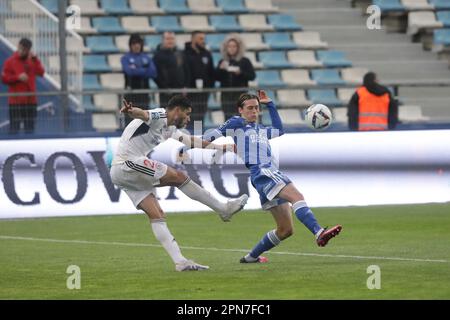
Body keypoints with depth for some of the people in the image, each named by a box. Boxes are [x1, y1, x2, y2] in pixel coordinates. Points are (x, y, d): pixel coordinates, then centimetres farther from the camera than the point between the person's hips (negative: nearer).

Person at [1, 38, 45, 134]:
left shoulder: (32, 60, 10)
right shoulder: (10, 61, 0)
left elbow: (41, 72, -5)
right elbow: (4, 78, -5)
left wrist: (35, 59, -12)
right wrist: (18, 77, -17)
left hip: (31, 100, 4)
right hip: (16, 101, -4)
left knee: (30, 127, 9)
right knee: (14, 126, -7)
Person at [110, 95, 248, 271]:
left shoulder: (169, 129, 23)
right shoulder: (159, 116, -7)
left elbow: (190, 140, 37)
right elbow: (143, 114, -29)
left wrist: (220, 146, 43)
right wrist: (131, 110, -53)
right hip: (127, 163, -10)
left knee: (157, 215, 1)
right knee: (179, 177, -8)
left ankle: (180, 261, -6)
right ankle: (224, 209, 0)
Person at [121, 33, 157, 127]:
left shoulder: (147, 58, 10)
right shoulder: (126, 58, 1)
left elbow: (153, 73, -4)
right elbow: (129, 71, -16)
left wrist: (137, 70, -11)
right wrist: (144, 71, -7)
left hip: (144, 92, 3)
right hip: (131, 93, -3)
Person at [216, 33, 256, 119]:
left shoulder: (245, 61, 2)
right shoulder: (222, 62, 10)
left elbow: (252, 76, -2)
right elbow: (217, 78, 8)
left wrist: (240, 73, -17)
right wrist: (220, 69, -10)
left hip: (240, 94, -3)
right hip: (226, 95, 3)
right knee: (228, 118, 0)